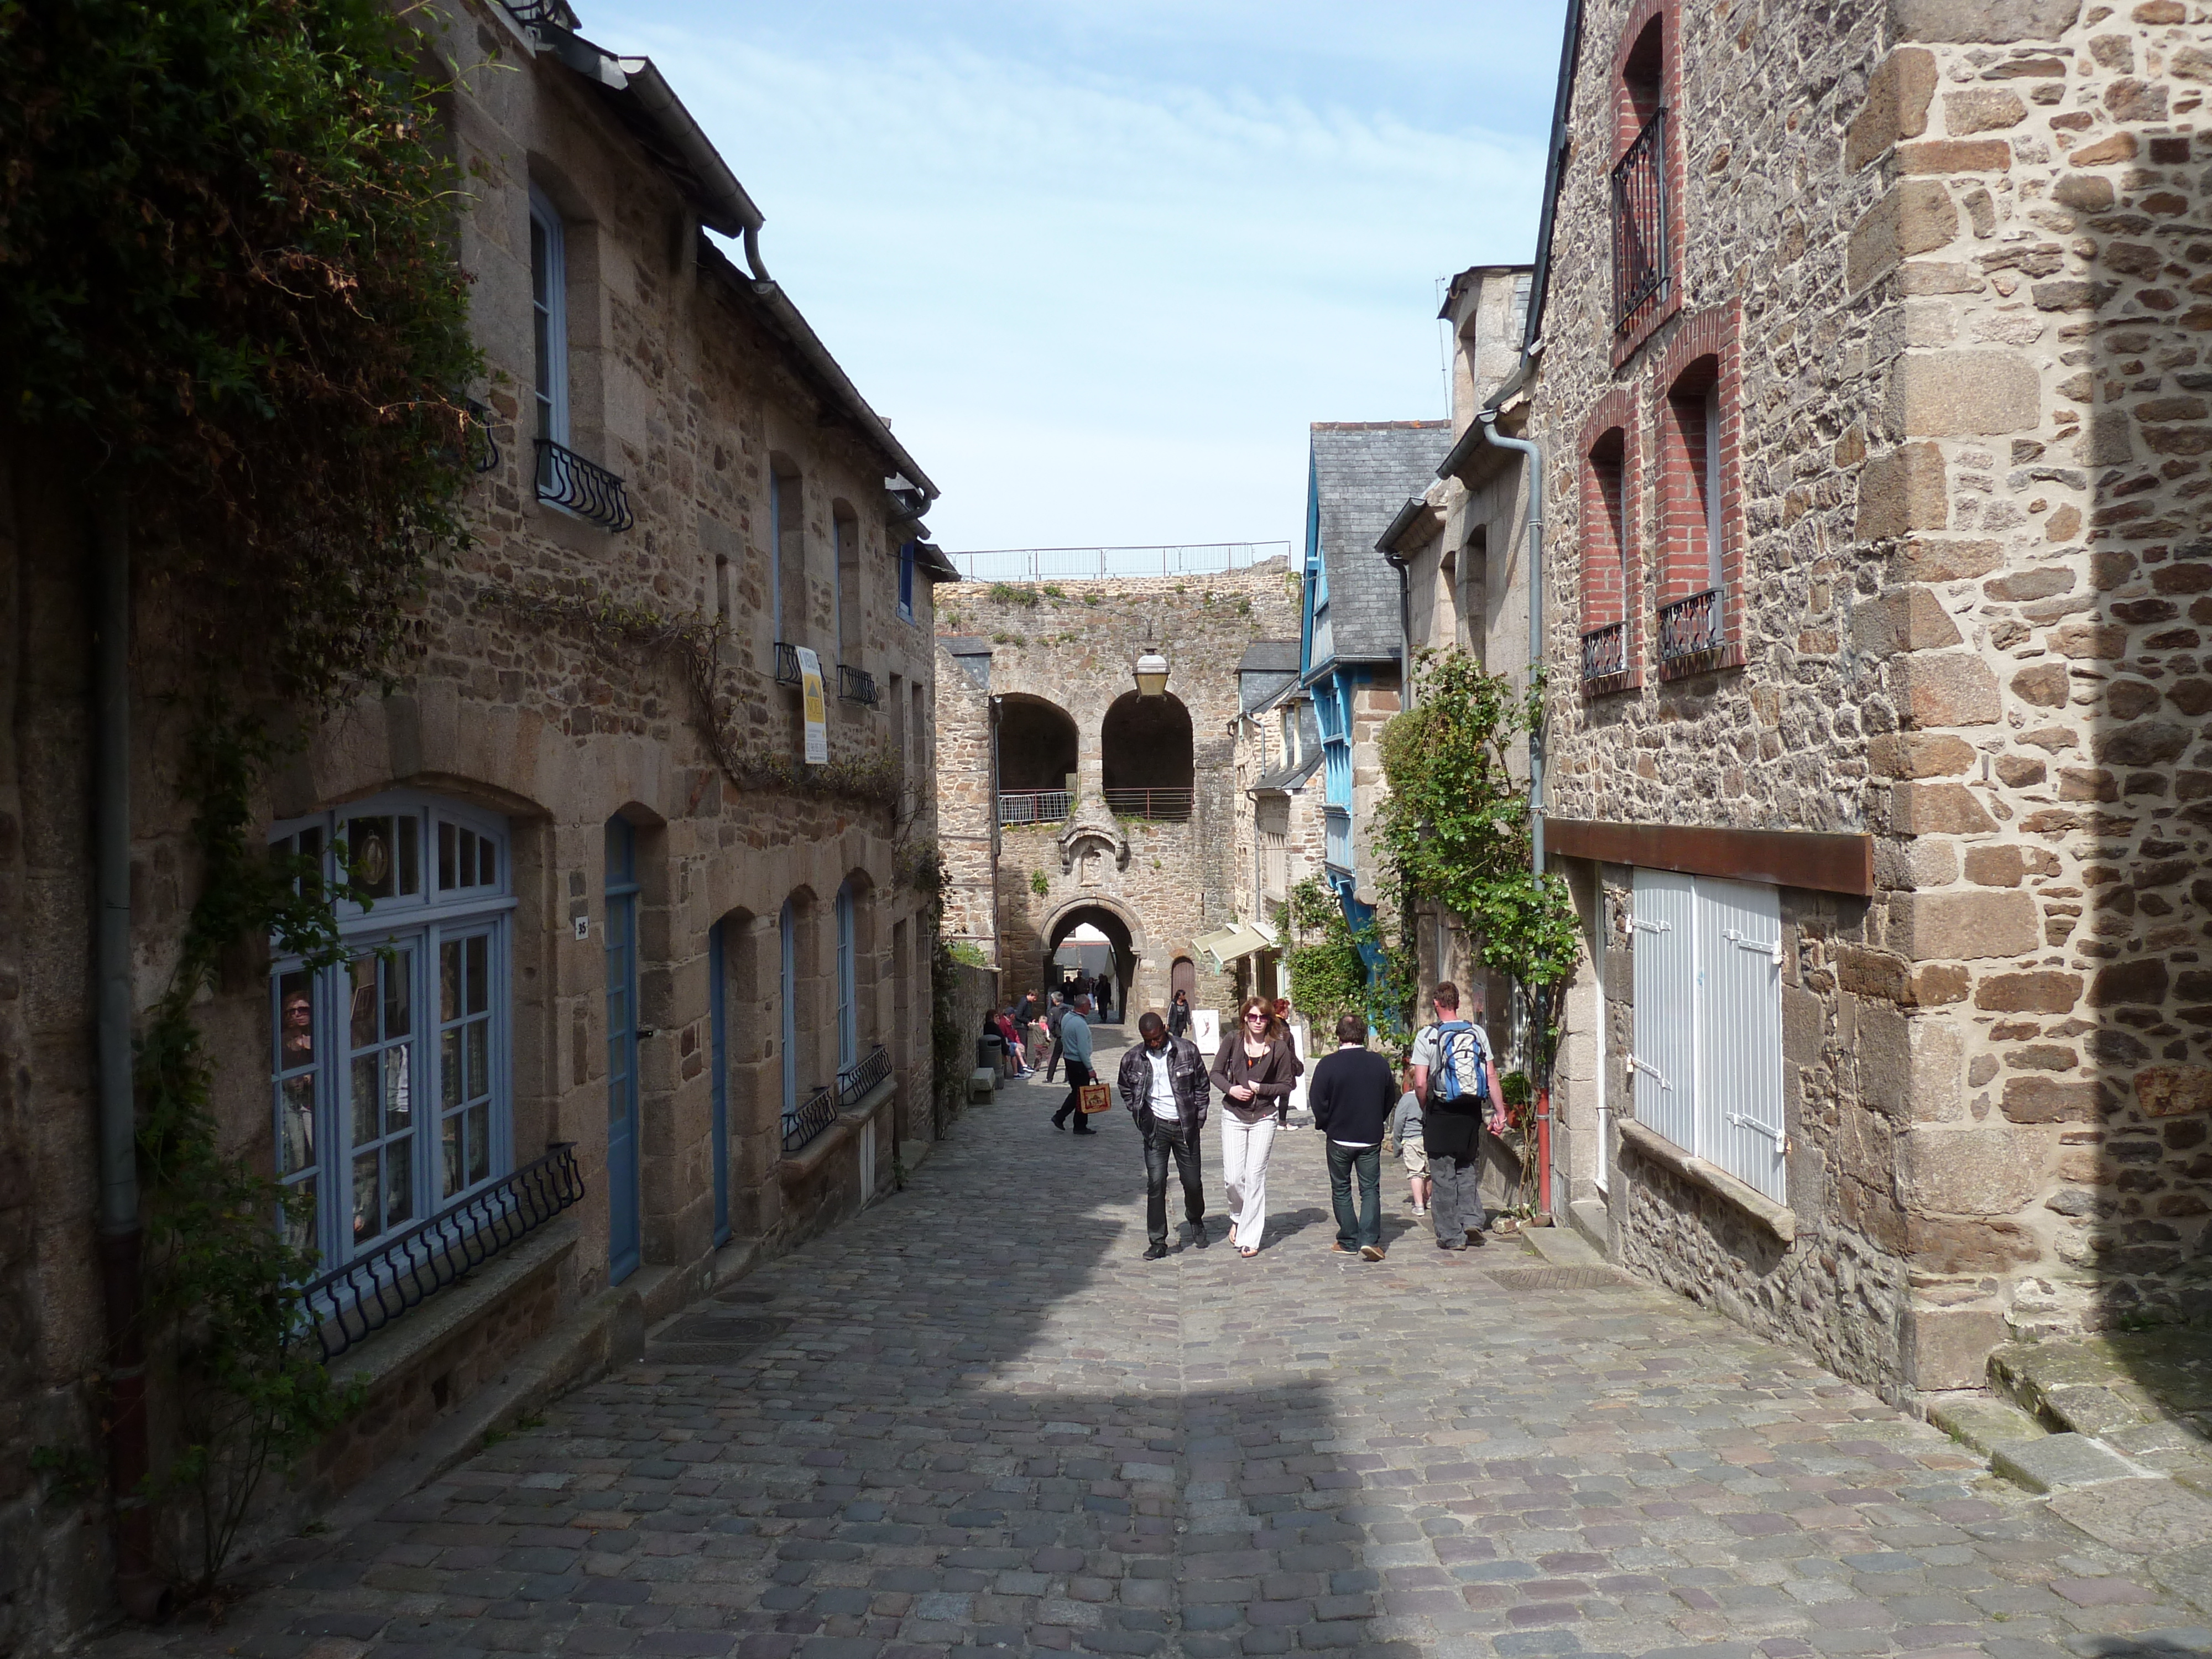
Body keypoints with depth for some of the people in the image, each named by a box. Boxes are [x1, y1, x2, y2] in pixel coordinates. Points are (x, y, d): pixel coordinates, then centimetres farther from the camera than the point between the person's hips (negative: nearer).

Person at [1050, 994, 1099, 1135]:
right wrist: (1090, 1068, -18)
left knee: (1075, 1092, 19)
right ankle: (1080, 1126, 10)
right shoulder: (1080, 1024, -23)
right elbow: (1083, 1049, -23)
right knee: (1082, 1095, 2)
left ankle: (1059, 1117, 16)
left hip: (1068, 1058, 9)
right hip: (1079, 1062, -9)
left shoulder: (1066, 1018, 6)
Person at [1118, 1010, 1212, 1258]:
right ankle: (1158, 1241, 3)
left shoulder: (1187, 1050, -6)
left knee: (1192, 1181, 8)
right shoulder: (1133, 1059, -3)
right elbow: (1126, 1090, 14)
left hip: (1186, 1126, 0)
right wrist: (1141, 1118, 6)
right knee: (1156, 1184, -5)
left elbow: (1202, 1085, 5)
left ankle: (1196, 1222, 38)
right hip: (1156, 1127, 0)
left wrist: (1199, 1118, 2)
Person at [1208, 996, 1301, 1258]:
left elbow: (1286, 1085, 0)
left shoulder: (1278, 1047, -5)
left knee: (1255, 1177, -1)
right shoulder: (1233, 1040, -2)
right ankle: (1238, 1217, 27)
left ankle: (1250, 1238, 8)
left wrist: (1259, 1088, -13)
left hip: (1263, 1118, -1)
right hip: (1233, 1116, 1)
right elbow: (1217, 1073, 4)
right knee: (1232, 1178, -4)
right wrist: (1231, 1089, -14)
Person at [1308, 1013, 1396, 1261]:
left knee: (1341, 1190, 12)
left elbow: (1318, 1102, -10)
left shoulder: (1328, 1065, -14)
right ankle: (1370, 1239, -7)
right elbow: (1390, 1098, 7)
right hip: (1371, 1138, 2)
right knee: (1370, 1189, 7)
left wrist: (1325, 1125, 8)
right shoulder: (1380, 1063, -4)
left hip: (1339, 1138, -2)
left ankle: (1348, 1241, 15)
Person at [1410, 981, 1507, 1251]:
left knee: (1443, 1176, 5)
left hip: (1441, 1114, -3)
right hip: (1472, 1113, 4)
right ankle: (1472, 1220, 6)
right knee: (1467, 1170, 20)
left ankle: (1451, 1236, 8)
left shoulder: (1427, 1037, -8)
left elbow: (1421, 1083, -12)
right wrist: (1499, 1112, 5)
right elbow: (1492, 1076, 0)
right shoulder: (1478, 1033, 1)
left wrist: (1425, 1109, 5)